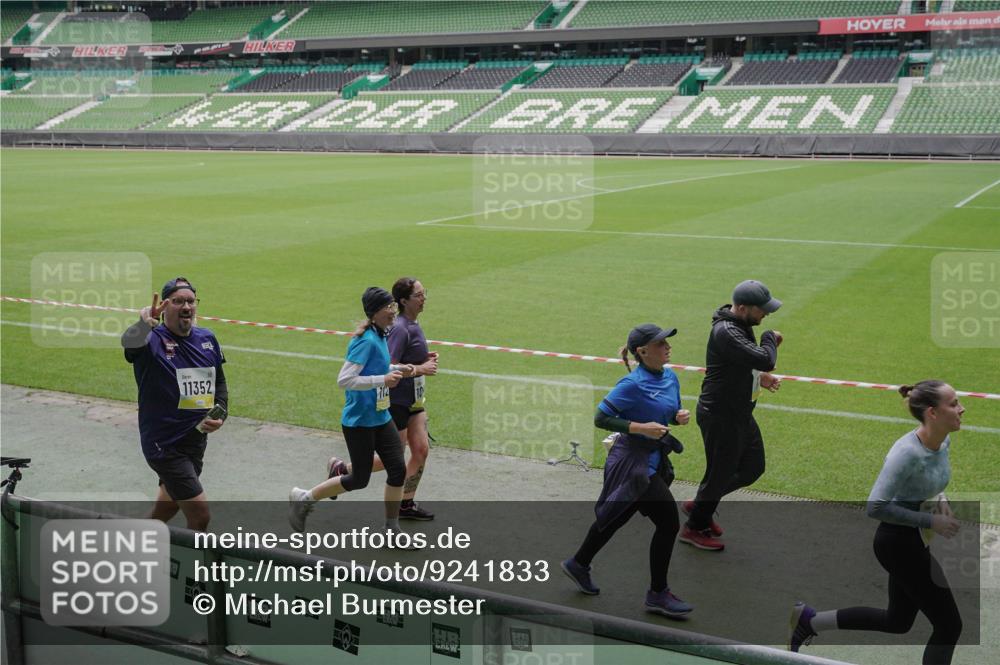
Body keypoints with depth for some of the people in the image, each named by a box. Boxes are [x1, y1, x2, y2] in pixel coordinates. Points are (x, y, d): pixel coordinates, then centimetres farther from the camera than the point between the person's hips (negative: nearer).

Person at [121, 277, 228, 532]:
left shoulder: (207, 338, 4)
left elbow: (220, 381, 17)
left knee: (172, 498, 28)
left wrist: (220, 415, 0)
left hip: (197, 440, 7)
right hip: (164, 444, -7)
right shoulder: (153, 341, -16)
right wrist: (144, 324, -62)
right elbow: (129, 342, -41)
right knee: (200, 517, -10)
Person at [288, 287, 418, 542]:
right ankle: (302, 500, 20)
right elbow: (344, 380, -27)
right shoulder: (366, 341, -21)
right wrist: (383, 380, -29)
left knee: (398, 469, 4)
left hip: (381, 417, 8)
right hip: (359, 422, -8)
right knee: (360, 480, 3)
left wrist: (396, 370, 7)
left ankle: (392, 530, 18)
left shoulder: (380, 337, 6)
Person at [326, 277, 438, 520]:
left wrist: (424, 358, 6)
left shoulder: (412, 325, 8)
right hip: (396, 401, -9)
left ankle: (406, 504, 18)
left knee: (421, 450, 6)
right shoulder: (401, 329, -22)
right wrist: (420, 369, -22)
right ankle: (342, 468, 20)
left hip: (414, 399, 9)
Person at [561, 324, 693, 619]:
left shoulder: (670, 377, 4)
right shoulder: (633, 384, -20)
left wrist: (680, 417, -4)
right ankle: (657, 594, 9)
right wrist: (640, 427, -25)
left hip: (653, 460, 9)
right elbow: (600, 418, -18)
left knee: (615, 517, 21)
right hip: (633, 462, -9)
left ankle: (578, 564, 41)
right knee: (668, 523, -6)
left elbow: (671, 413, 19)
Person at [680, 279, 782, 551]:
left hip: (740, 414, 10)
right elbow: (765, 360, -35)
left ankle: (700, 504, 34)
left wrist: (759, 376, 5)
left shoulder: (741, 325, 5)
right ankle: (695, 528, 28)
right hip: (720, 416, -10)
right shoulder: (726, 332, -28)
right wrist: (770, 337, -16)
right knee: (720, 473, 6)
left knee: (753, 468, 19)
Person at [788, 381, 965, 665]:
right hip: (898, 542, -9)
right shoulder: (908, 452, -28)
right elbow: (876, 507, -27)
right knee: (949, 625, 0)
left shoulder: (944, 441, -1)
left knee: (897, 621, 22)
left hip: (915, 541, 9)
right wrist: (930, 521, -25)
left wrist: (939, 497, -2)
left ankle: (809, 620, 30)